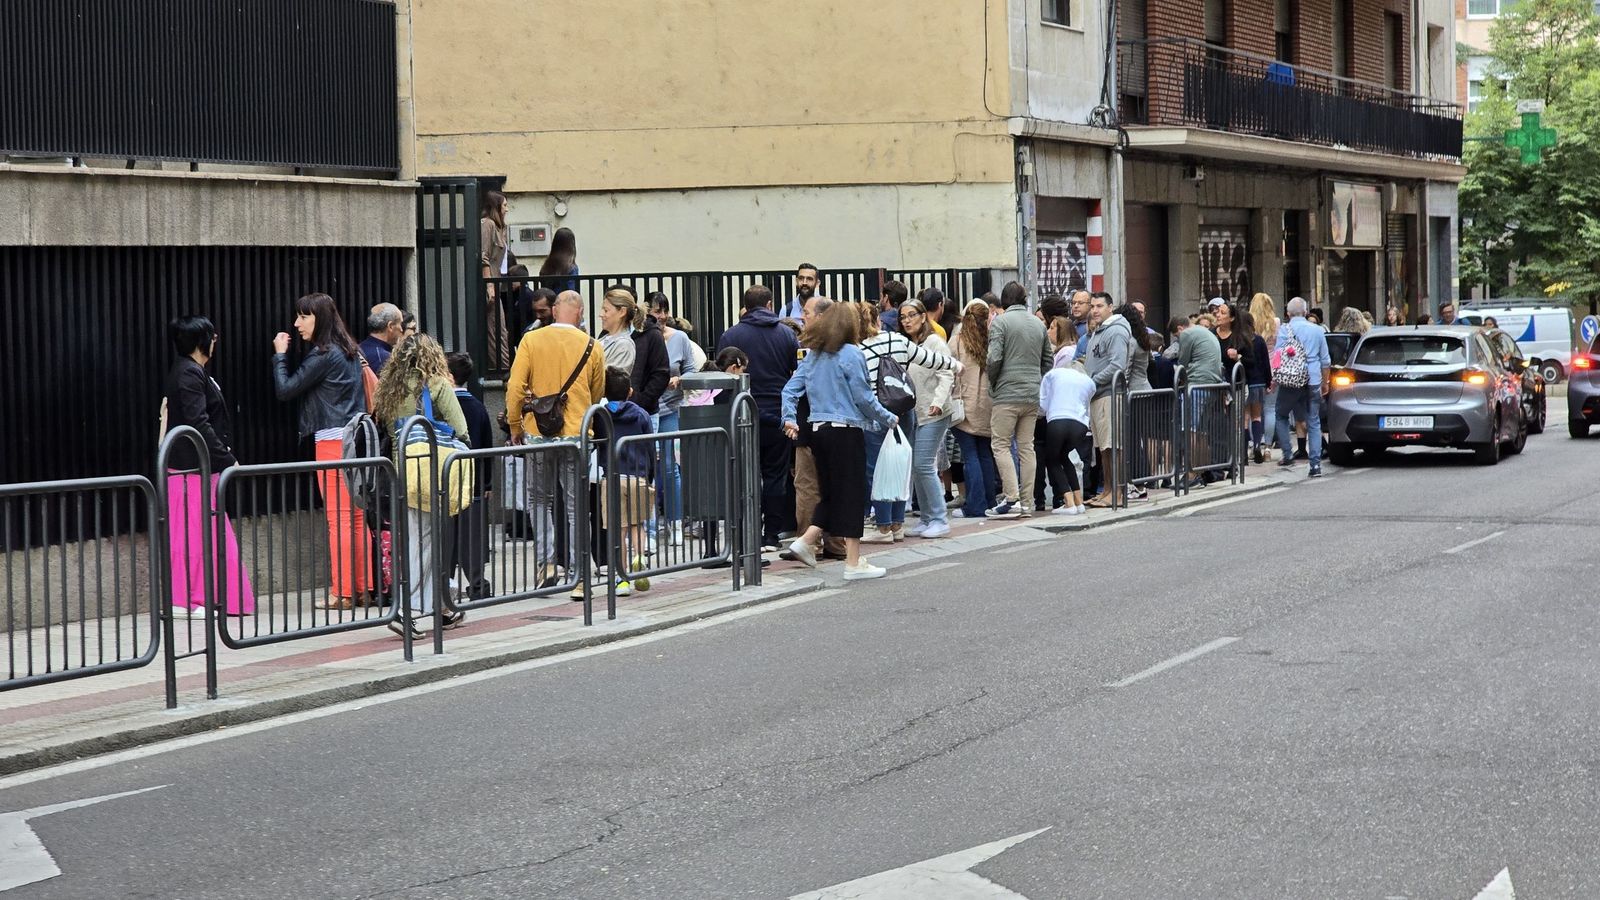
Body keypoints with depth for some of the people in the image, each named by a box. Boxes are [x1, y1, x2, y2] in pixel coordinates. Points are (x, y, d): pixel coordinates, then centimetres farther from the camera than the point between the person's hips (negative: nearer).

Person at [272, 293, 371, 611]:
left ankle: (342, 593, -6)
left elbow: (285, 390, -8)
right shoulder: (348, 351, 16)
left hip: (333, 441, -9)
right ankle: (362, 588, 11)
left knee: (339, 518, -7)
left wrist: (280, 355, 4)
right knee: (357, 517, 9)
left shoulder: (323, 355, -10)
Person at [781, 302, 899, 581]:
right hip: (846, 430, -7)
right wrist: (889, 420, 3)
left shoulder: (812, 356, 10)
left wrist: (789, 418, 6)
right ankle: (854, 563, 1)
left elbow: (791, 389, 6)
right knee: (852, 494, -1)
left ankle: (806, 541, 8)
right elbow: (864, 398, -9)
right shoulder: (851, 355, -10)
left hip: (818, 429, 7)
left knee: (830, 492, 19)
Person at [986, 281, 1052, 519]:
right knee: (1026, 446, 8)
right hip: (1033, 395, 6)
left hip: (1008, 394, -6)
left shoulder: (1000, 322, -6)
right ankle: (1026, 501, 8)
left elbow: (994, 358, -13)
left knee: (1000, 445, -2)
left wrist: (992, 383, 2)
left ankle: (1011, 499, -11)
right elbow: (1048, 361, 16)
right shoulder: (1039, 324, 13)